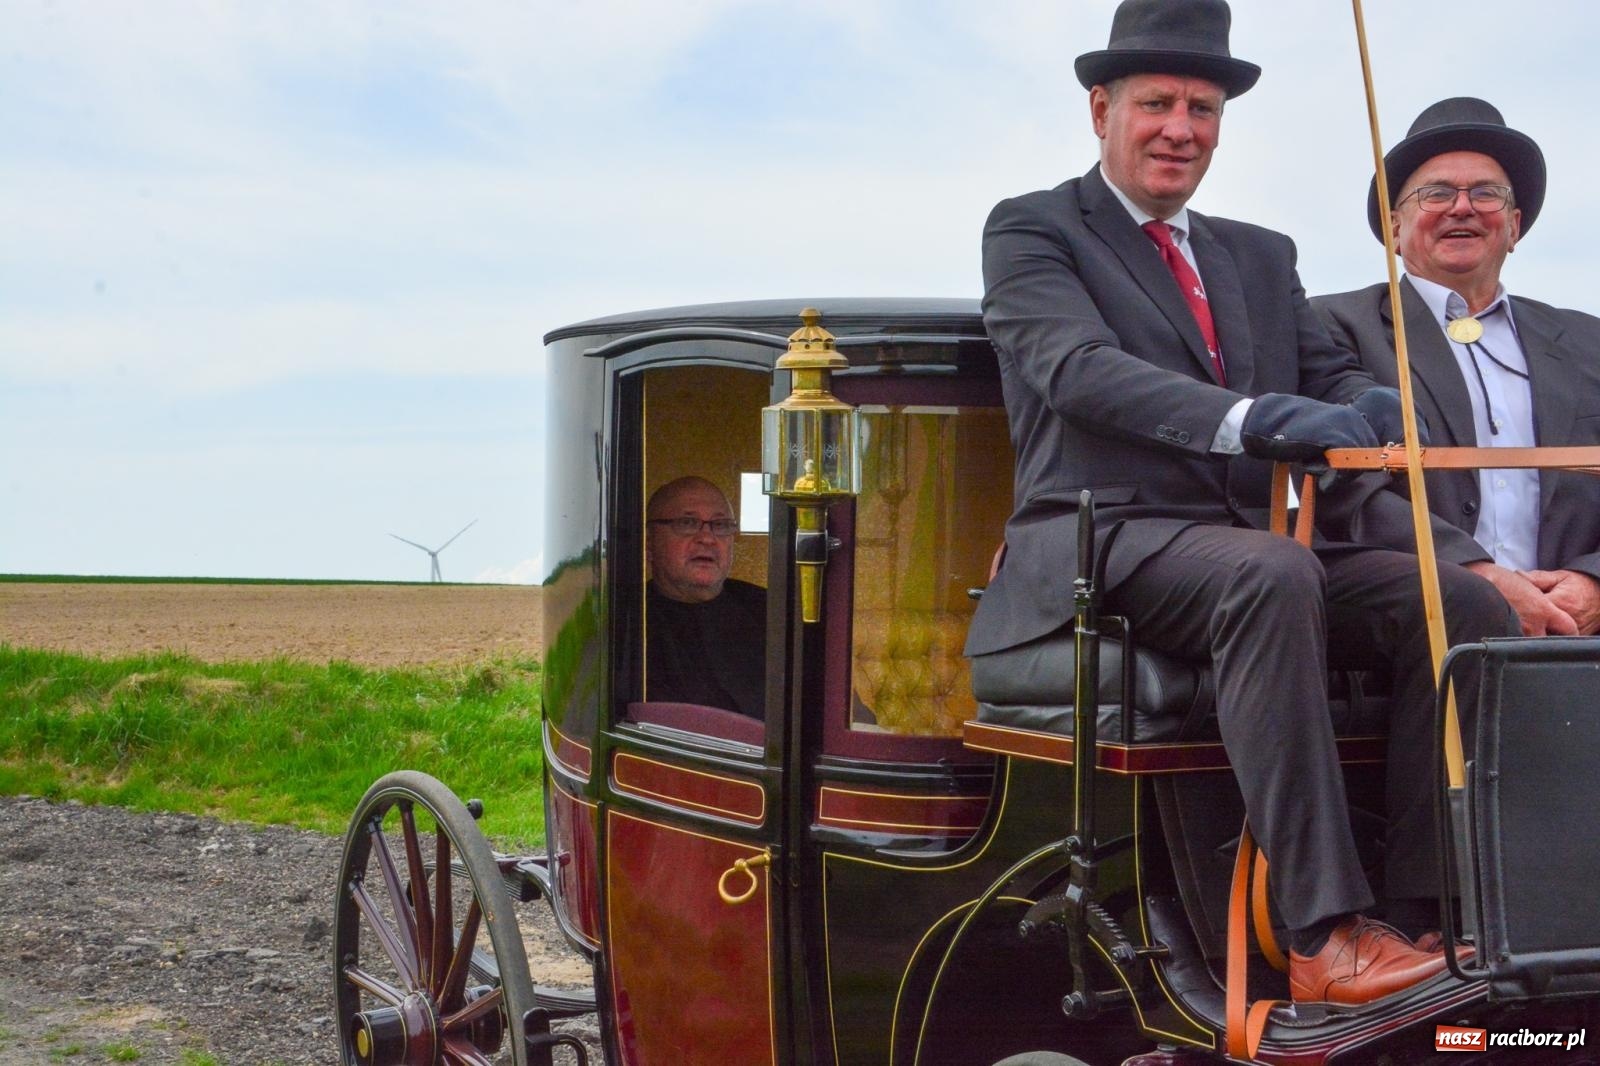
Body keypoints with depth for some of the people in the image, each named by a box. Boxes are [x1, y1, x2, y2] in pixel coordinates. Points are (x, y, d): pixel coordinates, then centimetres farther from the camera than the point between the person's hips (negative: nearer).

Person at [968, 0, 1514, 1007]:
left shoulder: (1263, 255, 25)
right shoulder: (1031, 229, 5)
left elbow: (1328, 371, 16)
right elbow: (1079, 367, -12)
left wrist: (1370, 405, -12)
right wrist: (1254, 419, -28)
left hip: (1252, 544, 6)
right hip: (1103, 546, -6)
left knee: (1465, 601, -18)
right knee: (1273, 575, -36)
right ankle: (1327, 933, -37)